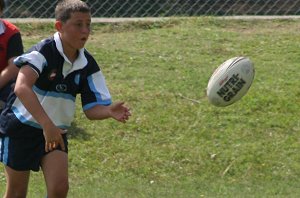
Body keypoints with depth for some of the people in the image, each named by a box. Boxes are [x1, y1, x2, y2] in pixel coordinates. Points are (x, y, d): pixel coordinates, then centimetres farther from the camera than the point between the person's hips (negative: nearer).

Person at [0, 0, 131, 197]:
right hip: (21, 127, -4)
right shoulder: (44, 51, -23)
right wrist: (47, 124, -48)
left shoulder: (88, 64, -4)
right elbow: (22, 87, -39)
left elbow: (92, 108, -2)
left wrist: (110, 111, -27)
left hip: (55, 132, 4)